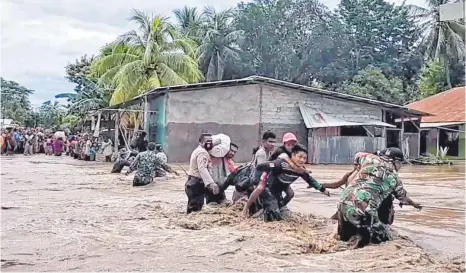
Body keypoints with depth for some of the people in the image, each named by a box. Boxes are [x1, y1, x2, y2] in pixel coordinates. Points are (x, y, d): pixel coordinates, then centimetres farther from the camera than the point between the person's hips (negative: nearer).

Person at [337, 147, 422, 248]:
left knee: (346, 237, 28)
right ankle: (361, 238, -17)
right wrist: (414, 204, 48)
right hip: (362, 208, -6)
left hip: (344, 202, 6)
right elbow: (403, 196, 27)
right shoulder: (393, 176, 8)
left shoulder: (370, 160, 15)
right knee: (385, 239, 6)